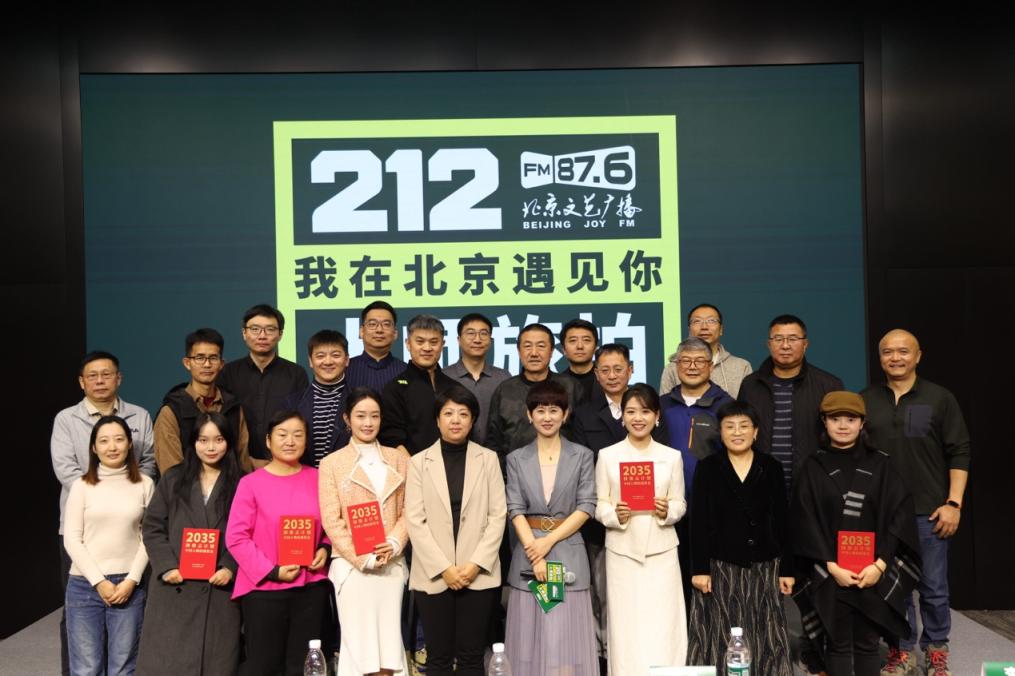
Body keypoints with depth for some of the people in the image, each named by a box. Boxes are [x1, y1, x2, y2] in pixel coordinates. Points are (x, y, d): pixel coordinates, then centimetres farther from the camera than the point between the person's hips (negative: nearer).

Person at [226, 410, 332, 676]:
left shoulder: (317, 479, 3)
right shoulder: (251, 483, -7)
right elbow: (236, 538, -10)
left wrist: (326, 548, -4)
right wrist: (271, 571, -14)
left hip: (311, 587, 3)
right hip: (264, 588, -3)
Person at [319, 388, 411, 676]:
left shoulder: (399, 459, 9)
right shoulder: (332, 463, 2)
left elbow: (409, 510, 7)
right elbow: (331, 520, -4)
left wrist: (394, 544, -10)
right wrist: (362, 558, -13)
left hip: (392, 563, 2)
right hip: (351, 564, -2)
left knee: (390, 638, 3)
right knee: (358, 640, 1)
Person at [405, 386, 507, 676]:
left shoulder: (488, 459, 6)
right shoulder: (419, 462, 5)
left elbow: (498, 516, 1)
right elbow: (415, 521, -2)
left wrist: (476, 564, -9)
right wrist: (443, 568, -10)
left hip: (478, 574, 0)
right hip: (433, 575, 0)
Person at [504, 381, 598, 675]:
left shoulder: (582, 456, 5)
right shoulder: (516, 459, 7)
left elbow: (586, 507, -2)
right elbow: (515, 509, -1)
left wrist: (549, 541, -11)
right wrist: (534, 554, -13)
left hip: (568, 553, -1)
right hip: (529, 551, 1)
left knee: (567, 636, 0)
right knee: (531, 636, 5)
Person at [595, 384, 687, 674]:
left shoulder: (672, 456, 5)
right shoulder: (607, 455, 2)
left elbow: (680, 504, 6)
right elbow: (599, 505, 2)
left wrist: (668, 511, -14)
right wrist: (615, 515, -18)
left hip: (661, 551, 1)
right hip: (621, 552, 0)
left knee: (662, 628, 0)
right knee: (625, 626, 3)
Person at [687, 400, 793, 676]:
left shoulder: (771, 468, 4)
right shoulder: (707, 468, -1)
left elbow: (782, 521, 5)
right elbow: (698, 522, -3)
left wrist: (787, 569, 3)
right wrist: (699, 568, -9)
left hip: (763, 567, 1)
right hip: (720, 566, -1)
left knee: (764, 637, 7)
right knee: (719, 637, 4)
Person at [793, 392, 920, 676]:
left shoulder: (879, 464, 3)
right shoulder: (813, 468, 1)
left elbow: (898, 515, -1)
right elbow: (806, 523, -3)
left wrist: (879, 565, -10)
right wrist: (831, 566, -12)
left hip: (873, 572, 1)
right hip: (829, 574, -1)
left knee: (867, 645, 7)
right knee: (838, 645, 6)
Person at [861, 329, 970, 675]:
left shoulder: (940, 399, 0)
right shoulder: (865, 401, 5)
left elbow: (959, 454, 0)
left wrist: (954, 503, -6)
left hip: (929, 511, -1)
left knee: (933, 586, 6)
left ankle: (936, 648, 24)